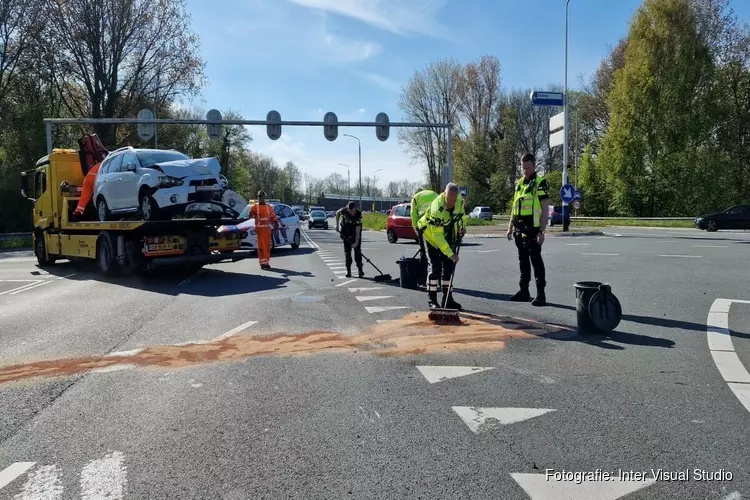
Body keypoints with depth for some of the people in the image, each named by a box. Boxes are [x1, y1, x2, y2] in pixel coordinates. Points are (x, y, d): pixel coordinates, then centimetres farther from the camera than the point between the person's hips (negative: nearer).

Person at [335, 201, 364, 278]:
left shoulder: (358, 215, -28)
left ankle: (360, 269, 1)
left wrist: (356, 242, -34)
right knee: (347, 252, 3)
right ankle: (348, 270, 9)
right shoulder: (344, 210, -22)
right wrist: (337, 225, 0)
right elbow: (337, 213, 3)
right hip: (346, 234, 2)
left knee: (357, 251, -6)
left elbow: (358, 230, -30)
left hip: (355, 234, -2)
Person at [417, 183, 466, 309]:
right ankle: (432, 299, -1)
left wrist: (462, 226, -4)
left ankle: (447, 299, 12)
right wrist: (451, 254, -36)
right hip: (432, 235, -6)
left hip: (449, 237, 6)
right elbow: (437, 235, -35)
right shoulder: (437, 208, -36)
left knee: (449, 266, 5)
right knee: (435, 267, -11)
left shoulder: (459, 200, -16)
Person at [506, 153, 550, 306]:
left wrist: (542, 231, -18)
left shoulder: (540, 183, -7)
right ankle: (524, 291, 21)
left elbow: (545, 210, -11)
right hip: (519, 230, 7)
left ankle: (541, 293, -1)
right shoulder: (519, 183, 15)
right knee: (523, 261, 12)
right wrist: (510, 227, 16)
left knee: (536, 260, -5)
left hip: (532, 230, -7)